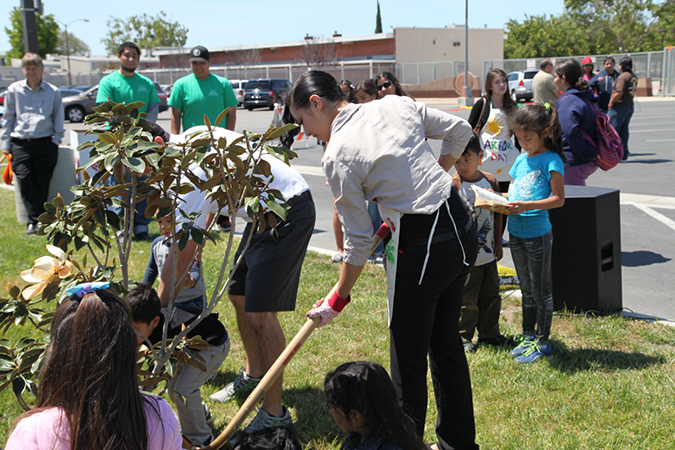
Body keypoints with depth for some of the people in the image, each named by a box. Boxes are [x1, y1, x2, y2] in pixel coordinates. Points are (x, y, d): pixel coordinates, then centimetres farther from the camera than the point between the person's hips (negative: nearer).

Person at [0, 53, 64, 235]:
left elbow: (58, 118, 14)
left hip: (45, 143, -1)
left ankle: (36, 221, 9)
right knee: (25, 181, -10)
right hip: (20, 143, 1)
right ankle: (37, 220, -5)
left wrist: (56, 140, 6)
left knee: (41, 184, 0)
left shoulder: (53, 92, 6)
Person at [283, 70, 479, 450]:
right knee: (447, 342, 21)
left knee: (409, 360, 8)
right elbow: (460, 130, 13)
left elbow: (360, 241, -9)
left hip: (421, 247, -8)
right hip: (463, 228, 8)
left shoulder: (338, 156, -12)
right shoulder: (397, 104, 4)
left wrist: (338, 298, 3)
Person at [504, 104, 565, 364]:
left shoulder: (551, 160, -10)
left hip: (537, 233, -7)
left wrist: (526, 206, -24)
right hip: (516, 232, 7)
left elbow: (558, 199, -15)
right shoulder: (521, 160, 11)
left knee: (541, 290, 2)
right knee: (526, 289, 17)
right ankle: (529, 337, 27)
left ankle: (542, 344, 12)